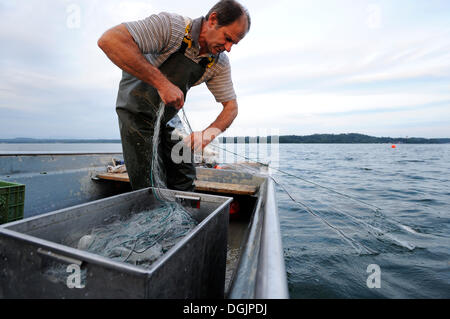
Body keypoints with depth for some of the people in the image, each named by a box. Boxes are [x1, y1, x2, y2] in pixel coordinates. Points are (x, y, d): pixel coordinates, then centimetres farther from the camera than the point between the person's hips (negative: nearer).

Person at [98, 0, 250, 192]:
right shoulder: (171, 26, -24)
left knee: (184, 180, 7)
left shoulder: (220, 64, -7)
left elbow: (231, 106, -6)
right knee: (148, 190, -5)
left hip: (169, 118, 5)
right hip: (137, 113, -5)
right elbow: (109, 40, -33)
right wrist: (161, 82, -41)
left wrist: (209, 132, -26)